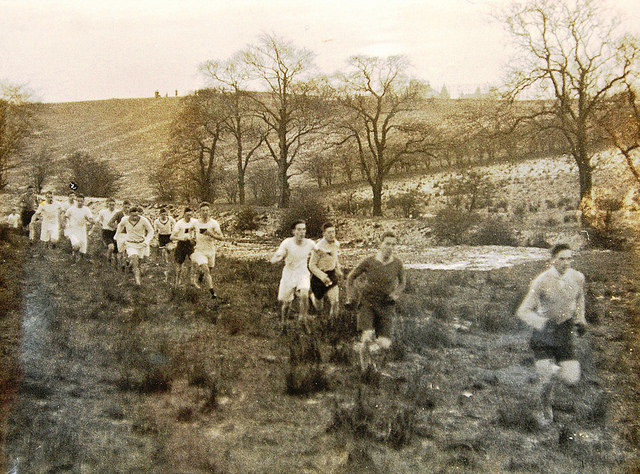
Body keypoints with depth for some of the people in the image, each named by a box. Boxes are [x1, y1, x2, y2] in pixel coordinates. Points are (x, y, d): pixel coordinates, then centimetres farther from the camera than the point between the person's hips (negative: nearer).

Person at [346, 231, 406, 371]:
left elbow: (402, 282, 15)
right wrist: (350, 298, 2)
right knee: (367, 337, -22)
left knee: (385, 343, -10)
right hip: (367, 302, -2)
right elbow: (351, 277, 7)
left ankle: (362, 347, 20)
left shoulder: (397, 264, -4)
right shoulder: (368, 262, -8)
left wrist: (396, 294, -3)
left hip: (386, 306, 2)